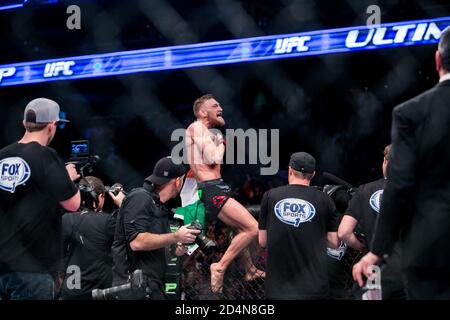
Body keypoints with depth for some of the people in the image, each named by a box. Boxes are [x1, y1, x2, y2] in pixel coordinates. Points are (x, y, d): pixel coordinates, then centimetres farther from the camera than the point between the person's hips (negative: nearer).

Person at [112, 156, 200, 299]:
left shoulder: (160, 206, 16)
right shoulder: (140, 198, -11)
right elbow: (137, 242, -22)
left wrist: (174, 250, 2)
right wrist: (176, 237, -16)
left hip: (153, 286, 9)